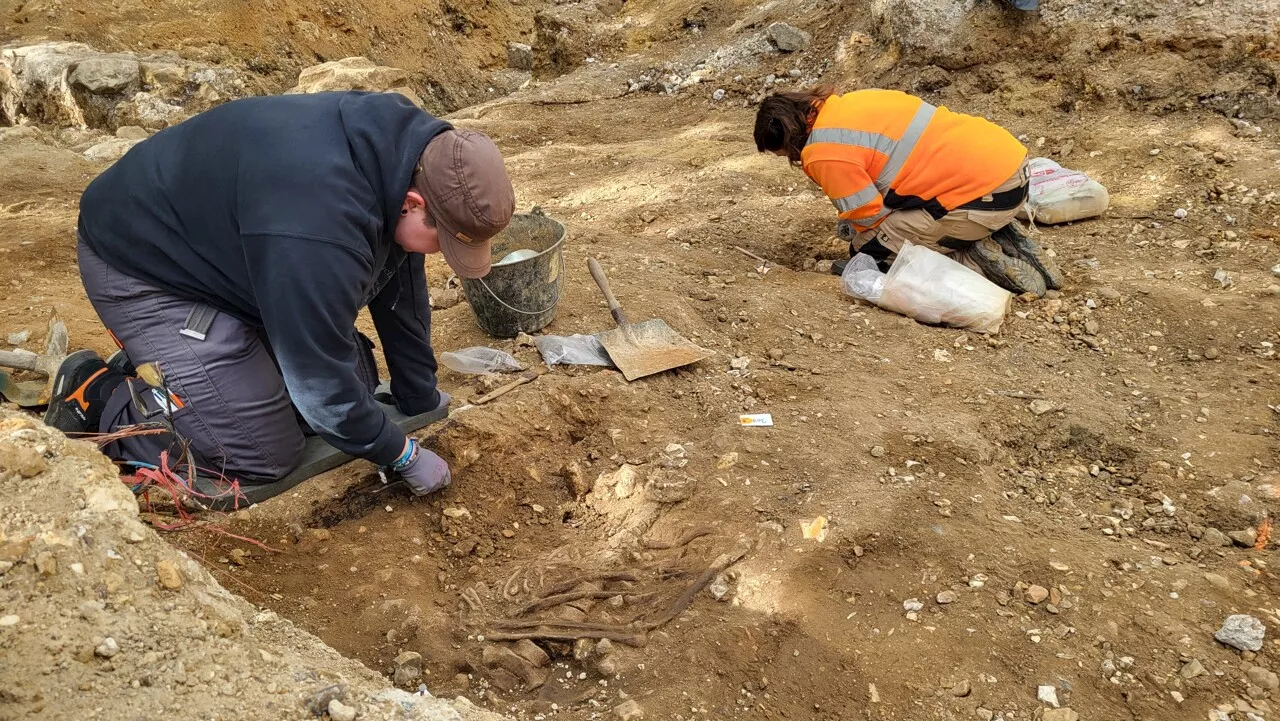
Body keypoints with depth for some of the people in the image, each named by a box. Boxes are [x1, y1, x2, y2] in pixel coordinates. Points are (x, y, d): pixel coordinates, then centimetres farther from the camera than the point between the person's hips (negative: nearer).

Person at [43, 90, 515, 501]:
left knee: (356, 381, 5)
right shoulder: (321, 224, -40)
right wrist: (402, 456, -15)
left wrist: (422, 401, 8)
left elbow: (400, 292, 0)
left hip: (215, 247, 9)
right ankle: (96, 398, 6)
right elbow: (320, 379, -30)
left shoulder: (397, 150, -13)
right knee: (267, 453, -14)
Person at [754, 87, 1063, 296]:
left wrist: (857, 233, 15)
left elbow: (869, 217, -8)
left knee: (869, 249, 0)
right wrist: (855, 221, 23)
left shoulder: (824, 152, -13)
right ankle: (1007, 247, 16)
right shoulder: (852, 101, 14)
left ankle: (985, 264, -4)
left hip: (984, 194, -9)